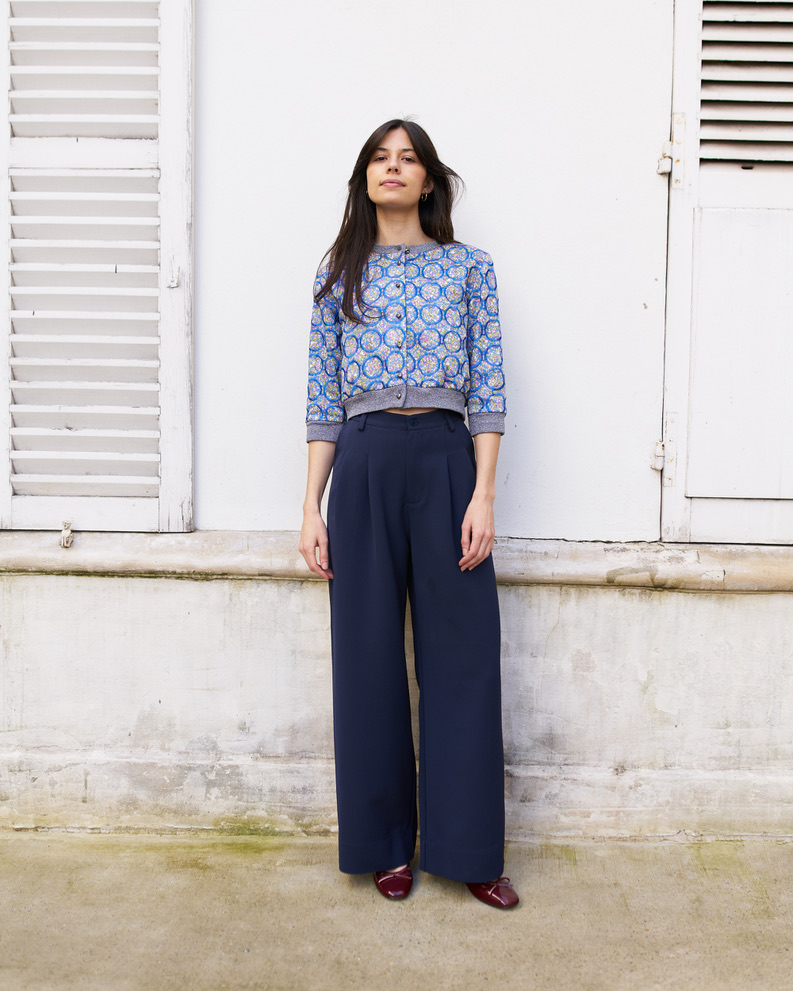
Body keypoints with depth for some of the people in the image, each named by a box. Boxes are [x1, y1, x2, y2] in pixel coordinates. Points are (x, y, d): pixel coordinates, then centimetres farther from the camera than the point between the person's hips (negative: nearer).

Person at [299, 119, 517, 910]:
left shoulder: (468, 267, 9)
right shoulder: (339, 274, 12)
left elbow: (487, 390, 2)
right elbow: (323, 399, 8)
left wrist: (483, 496, -7)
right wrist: (312, 506, 2)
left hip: (447, 459, -1)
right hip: (364, 466, 1)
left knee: (462, 656, 1)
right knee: (369, 657, 5)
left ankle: (469, 850, 15)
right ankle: (386, 844, 21)